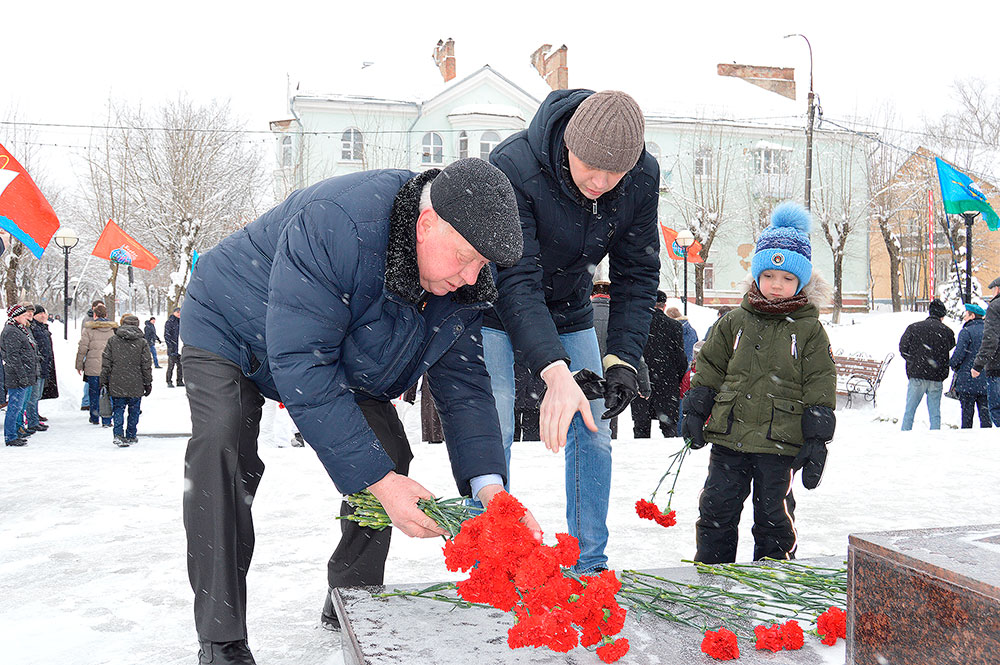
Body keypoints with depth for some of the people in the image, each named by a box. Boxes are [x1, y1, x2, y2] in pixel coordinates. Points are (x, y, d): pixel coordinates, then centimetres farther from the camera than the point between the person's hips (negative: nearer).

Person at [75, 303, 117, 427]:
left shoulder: (88, 329, -5)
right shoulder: (114, 329, 2)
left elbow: (82, 348, -3)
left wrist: (79, 365, 5)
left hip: (93, 367, -1)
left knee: (94, 393, 12)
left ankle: (95, 418, 24)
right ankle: (106, 421, 2)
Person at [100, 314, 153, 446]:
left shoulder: (112, 341, 0)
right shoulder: (142, 342, -2)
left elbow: (106, 363, 2)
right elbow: (147, 365, -1)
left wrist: (104, 382, 9)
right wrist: (148, 383, 7)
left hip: (117, 385, 0)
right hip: (136, 386, 0)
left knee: (118, 409, 7)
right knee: (134, 411, 12)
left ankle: (118, 435, -8)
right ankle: (131, 436, 19)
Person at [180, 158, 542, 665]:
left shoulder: (462, 279, -19)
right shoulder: (334, 226, -43)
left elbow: (463, 381, -15)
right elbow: (300, 366, -44)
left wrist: (488, 485, -29)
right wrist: (377, 480, -44)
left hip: (341, 353, 6)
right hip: (233, 333, -6)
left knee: (388, 454, -5)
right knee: (223, 447, -28)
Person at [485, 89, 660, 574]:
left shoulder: (642, 177, -21)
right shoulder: (513, 168, -35)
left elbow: (636, 275, -11)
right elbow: (516, 281, -39)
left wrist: (623, 358, -22)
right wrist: (555, 372, -50)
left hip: (570, 314, 4)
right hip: (497, 310, -4)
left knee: (592, 433, 0)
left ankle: (590, 566, 13)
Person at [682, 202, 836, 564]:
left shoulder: (809, 330, 1)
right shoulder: (733, 322, 7)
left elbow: (820, 388, 1)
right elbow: (709, 369, 11)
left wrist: (816, 440, -3)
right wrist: (695, 413, 4)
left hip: (780, 443, -2)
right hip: (728, 438, 2)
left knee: (774, 517, 8)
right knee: (717, 510, 7)